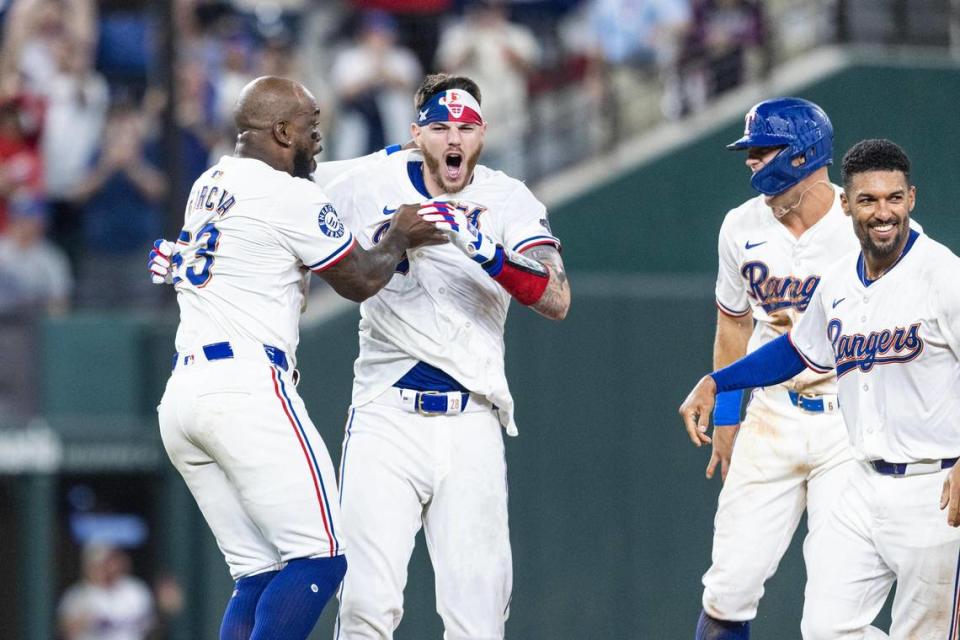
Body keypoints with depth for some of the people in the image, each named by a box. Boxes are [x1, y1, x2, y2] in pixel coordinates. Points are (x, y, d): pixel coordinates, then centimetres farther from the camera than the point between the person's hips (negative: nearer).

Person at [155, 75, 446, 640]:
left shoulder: (209, 186, 20)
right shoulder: (291, 197, -5)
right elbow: (361, 280, 4)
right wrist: (399, 238, 24)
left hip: (180, 397, 9)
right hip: (247, 388, -9)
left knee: (260, 574, 9)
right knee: (320, 560, -9)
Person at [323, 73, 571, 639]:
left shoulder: (508, 201, 1)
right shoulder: (370, 188, 0)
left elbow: (557, 300, -12)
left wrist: (485, 250, -27)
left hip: (471, 423, 1)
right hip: (386, 417, -1)